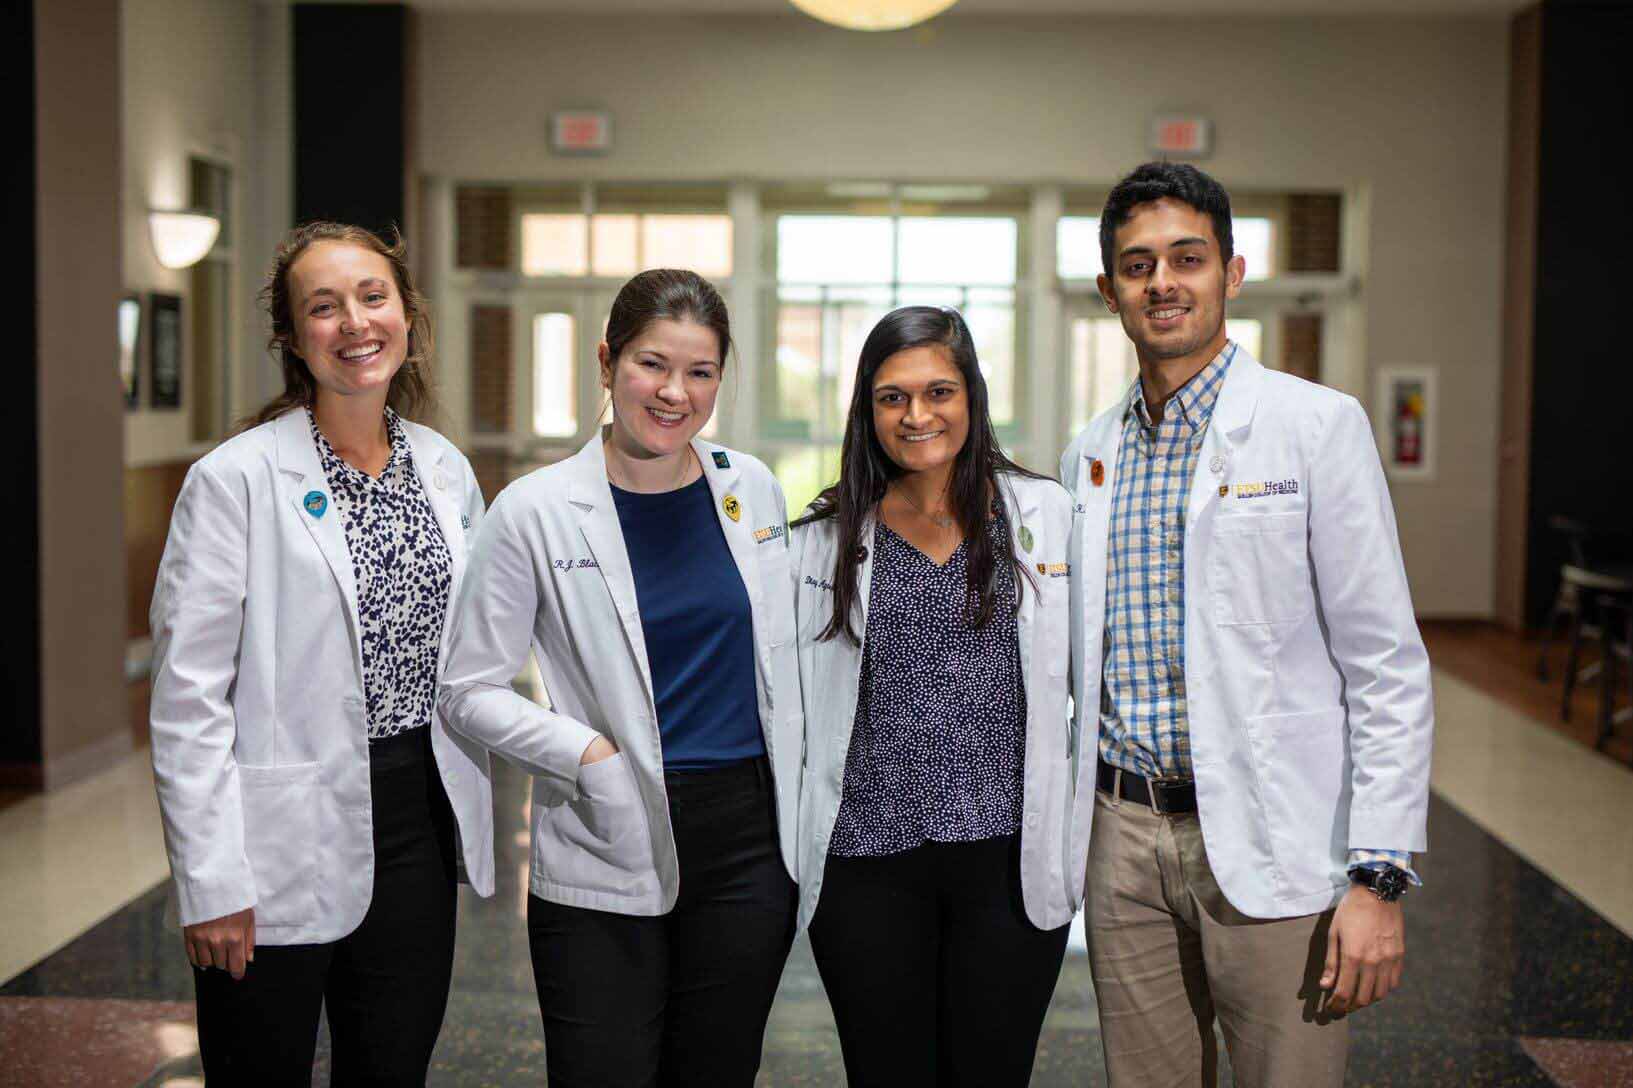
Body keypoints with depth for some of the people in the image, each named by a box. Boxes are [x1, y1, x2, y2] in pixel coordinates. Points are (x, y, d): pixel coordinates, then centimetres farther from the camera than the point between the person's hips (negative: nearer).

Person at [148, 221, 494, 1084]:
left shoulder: (446, 470, 7)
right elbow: (188, 697, -12)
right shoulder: (236, 478, -10)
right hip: (285, 845, -5)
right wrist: (211, 883, -14)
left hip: (417, 829, 5)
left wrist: (468, 818, 10)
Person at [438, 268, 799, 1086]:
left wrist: (801, 803, 14)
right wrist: (590, 755, -15)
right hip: (607, 853, -3)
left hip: (747, 840, 3)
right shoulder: (536, 511, -6)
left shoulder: (751, 488, 6)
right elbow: (471, 691, -3)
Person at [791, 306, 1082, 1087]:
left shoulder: (1044, 515, 3)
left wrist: (1081, 843, 5)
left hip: (1010, 858, 0)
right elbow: (792, 704, 11)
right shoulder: (825, 538, 5)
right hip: (866, 866, 1)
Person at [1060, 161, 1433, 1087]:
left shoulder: (1318, 426, -5)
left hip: (1270, 852, -4)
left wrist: (1379, 877, -13)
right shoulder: (1089, 455, 11)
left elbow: (1389, 668, -8)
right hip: (1122, 838, 5)